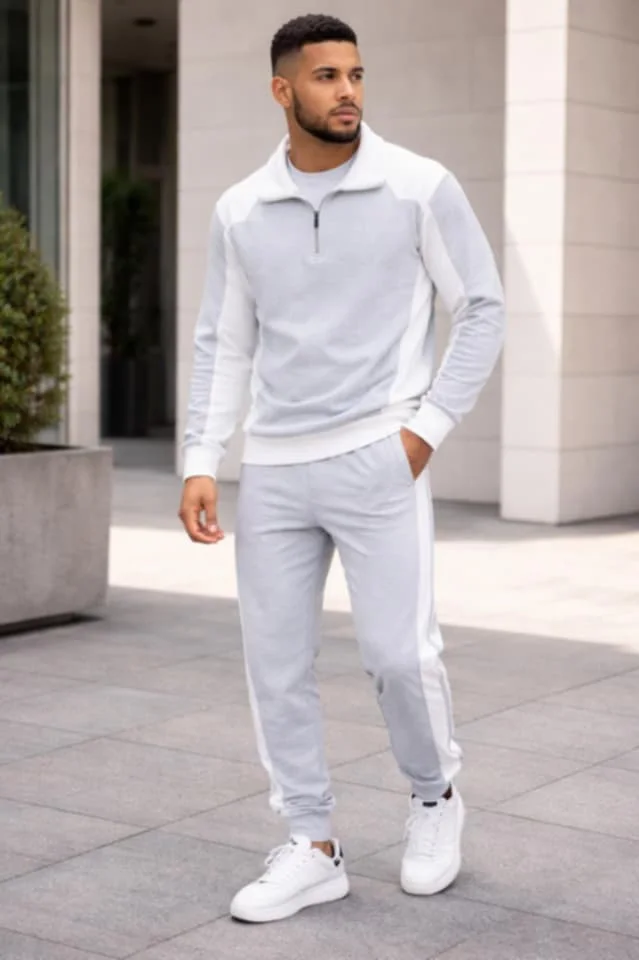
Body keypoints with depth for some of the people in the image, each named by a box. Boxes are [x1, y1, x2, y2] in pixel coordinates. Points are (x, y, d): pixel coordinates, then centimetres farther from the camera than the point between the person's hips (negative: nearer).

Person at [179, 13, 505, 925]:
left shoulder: (421, 187, -5)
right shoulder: (239, 212, 5)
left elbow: (484, 310, 0)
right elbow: (224, 347, 10)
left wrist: (427, 429, -8)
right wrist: (201, 465, -1)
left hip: (378, 461, -3)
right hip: (275, 471, 4)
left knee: (400, 653, -9)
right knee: (276, 666, 3)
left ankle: (435, 797, 21)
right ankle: (313, 850, 16)